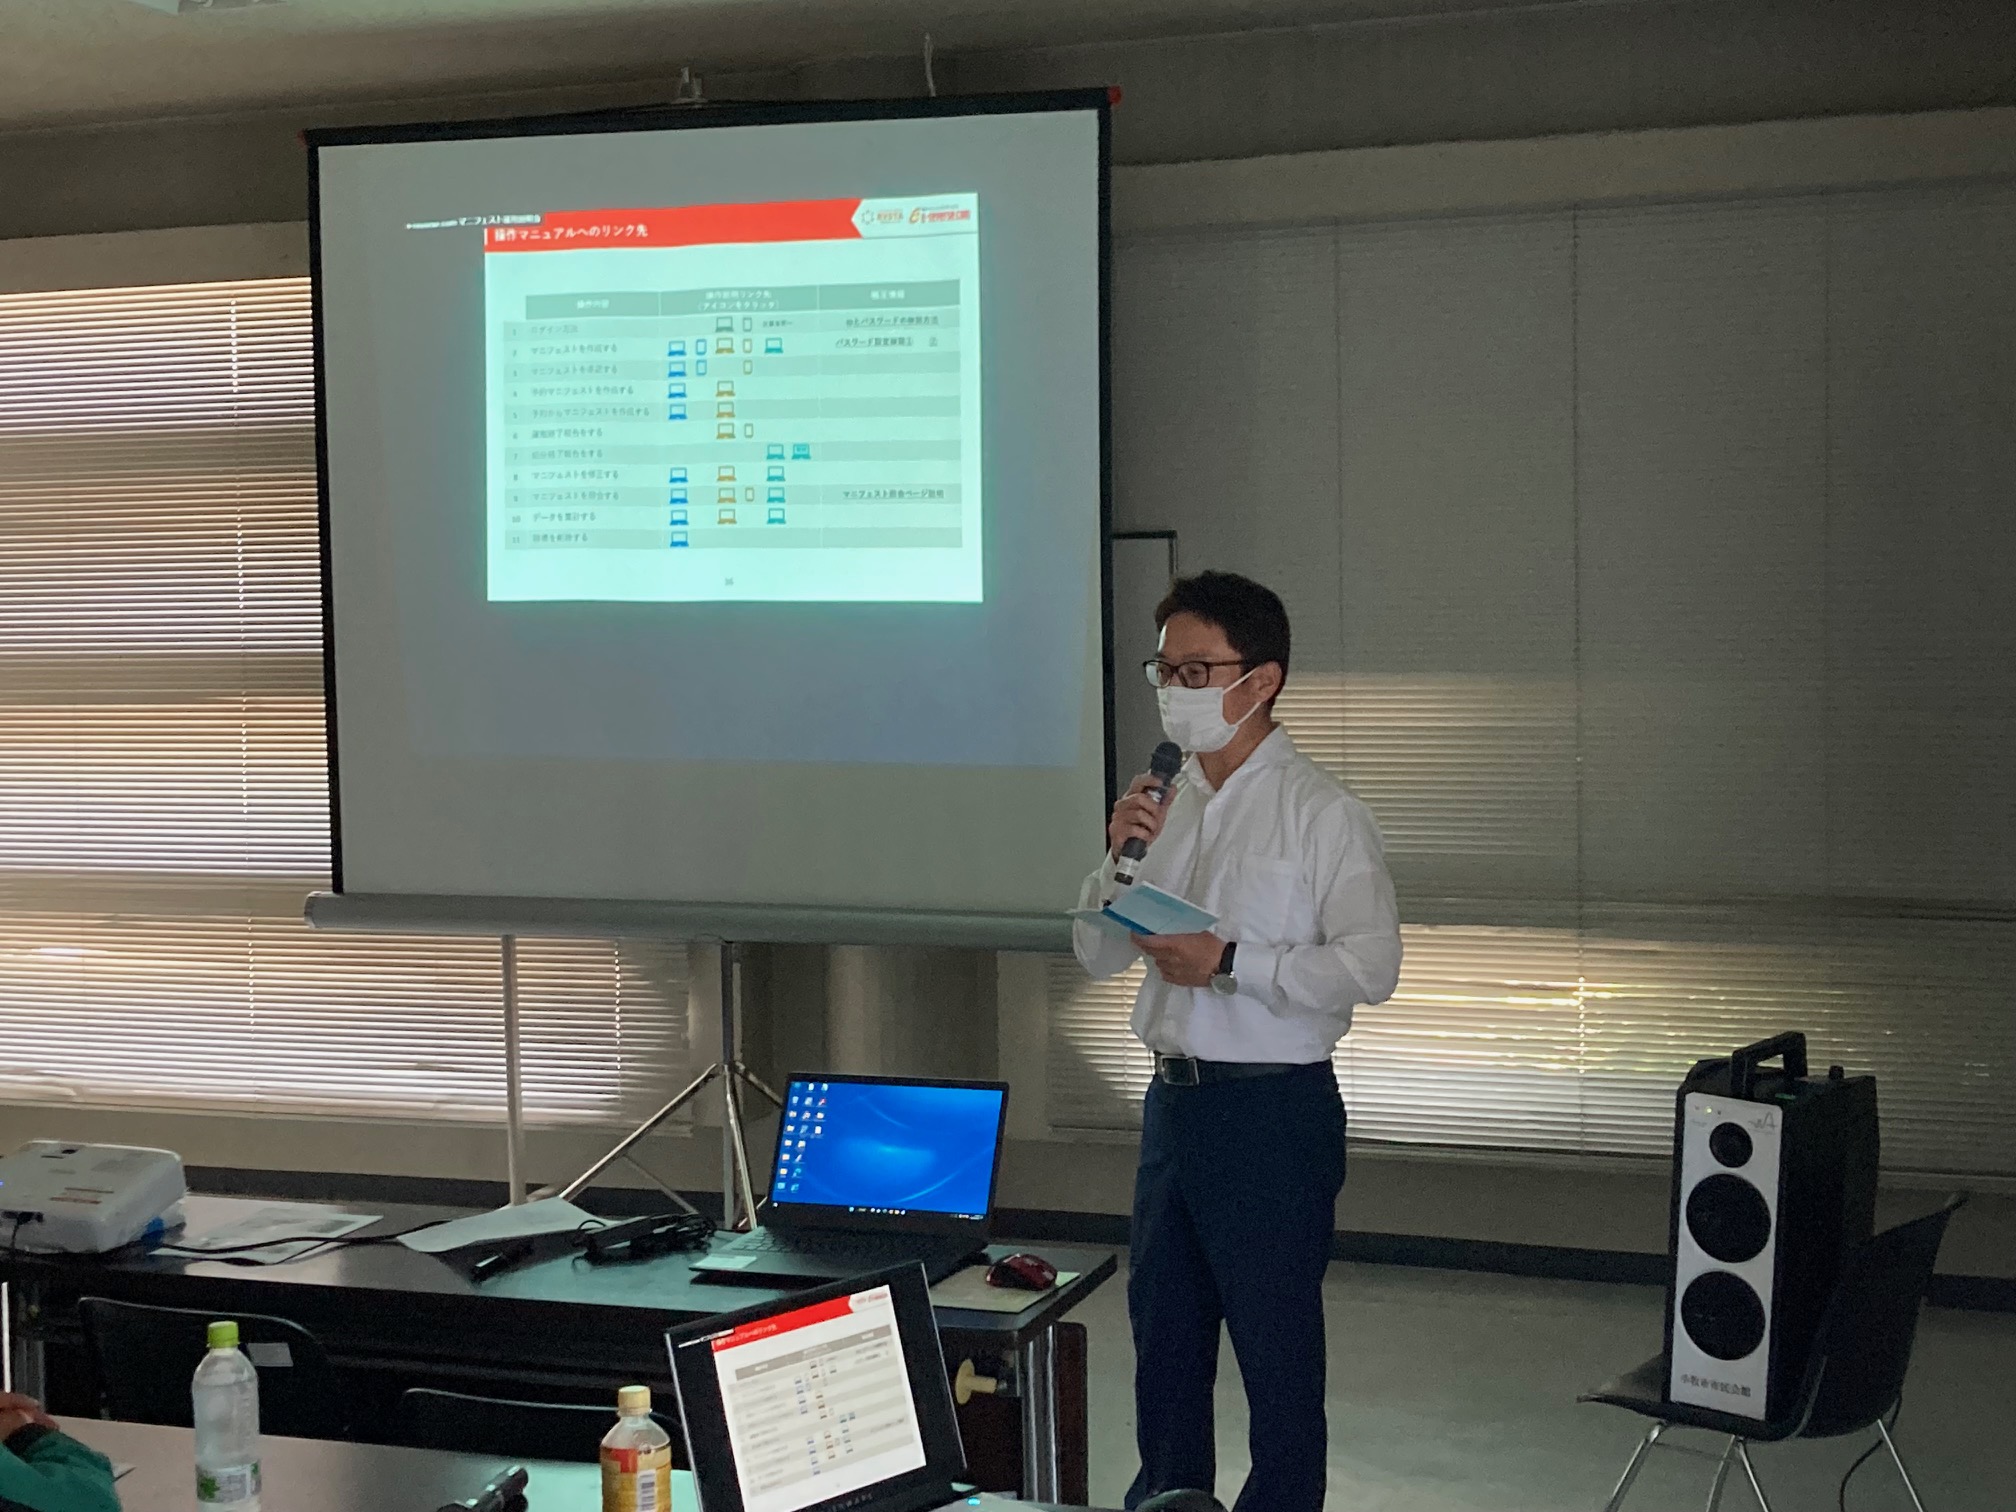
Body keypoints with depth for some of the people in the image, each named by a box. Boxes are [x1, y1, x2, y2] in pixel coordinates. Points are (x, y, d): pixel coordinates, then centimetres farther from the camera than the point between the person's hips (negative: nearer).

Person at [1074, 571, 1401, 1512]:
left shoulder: (1321, 814, -9)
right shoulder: (1166, 804, 10)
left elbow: (1369, 968, -19)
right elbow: (1098, 957, 12)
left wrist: (1227, 964, -23)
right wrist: (1118, 859, -5)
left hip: (1273, 1110, -7)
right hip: (1174, 1099, 7)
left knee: (1276, 1346, 3)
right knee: (1162, 1329, 18)